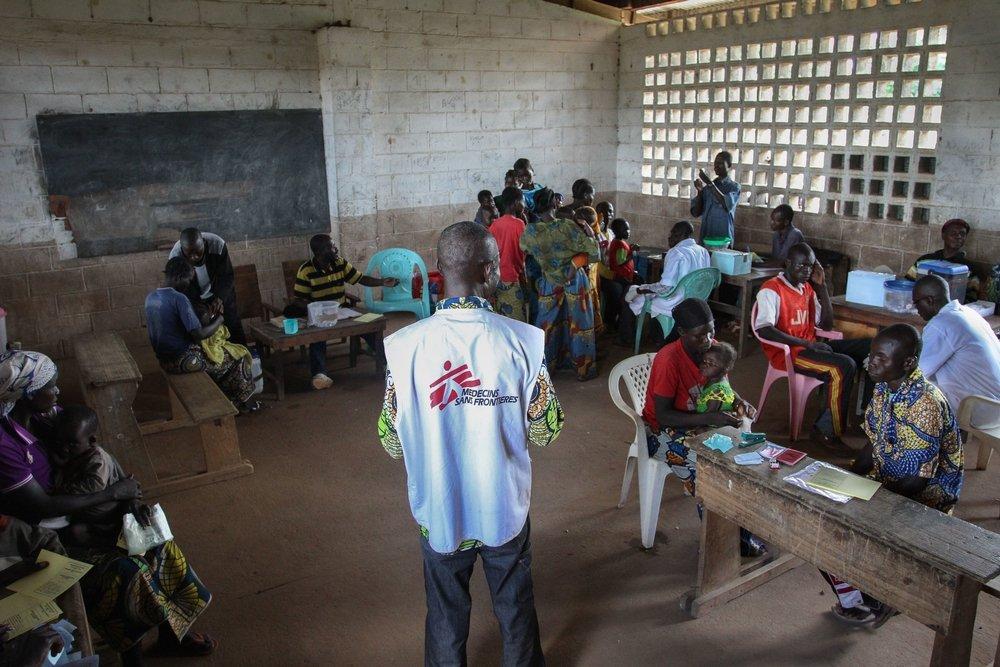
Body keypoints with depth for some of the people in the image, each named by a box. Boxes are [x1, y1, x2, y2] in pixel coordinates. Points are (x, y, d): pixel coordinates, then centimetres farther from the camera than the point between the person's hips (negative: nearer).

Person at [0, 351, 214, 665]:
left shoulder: (32, 421, -2)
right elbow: (43, 507, -26)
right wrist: (114, 493, -19)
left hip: (66, 520, 8)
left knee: (156, 543, -3)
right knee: (125, 569, -23)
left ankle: (172, 631, 13)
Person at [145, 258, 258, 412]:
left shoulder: (150, 297, 3)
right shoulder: (179, 298, -24)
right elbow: (199, 335, -25)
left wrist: (208, 312, 8)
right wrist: (219, 319, -8)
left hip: (164, 360, 9)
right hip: (184, 361, -9)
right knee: (238, 356, 11)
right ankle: (244, 402, 25)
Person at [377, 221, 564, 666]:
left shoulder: (405, 345, -19)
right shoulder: (521, 340, -18)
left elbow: (392, 444, -10)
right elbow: (545, 432, -9)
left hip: (439, 511, 0)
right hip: (505, 509, 0)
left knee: (447, 617, 23)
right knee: (516, 611, 24)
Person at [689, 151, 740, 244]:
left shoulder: (734, 187, -1)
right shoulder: (707, 187, 10)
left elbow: (728, 205, -21)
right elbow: (696, 213, 7)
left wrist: (710, 183, -21)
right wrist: (699, 191, -7)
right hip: (704, 237, 4)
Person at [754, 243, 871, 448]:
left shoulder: (807, 288, 15)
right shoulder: (772, 290, -11)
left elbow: (826, 324, 16)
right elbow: (763, 330, -25)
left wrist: (822, 286, 7)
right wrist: (806, 344, -27)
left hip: (810, 346, 8)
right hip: (785, 352, -8)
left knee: (869, 347, -4)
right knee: (844, 366, -27)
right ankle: (828, 431, -15)